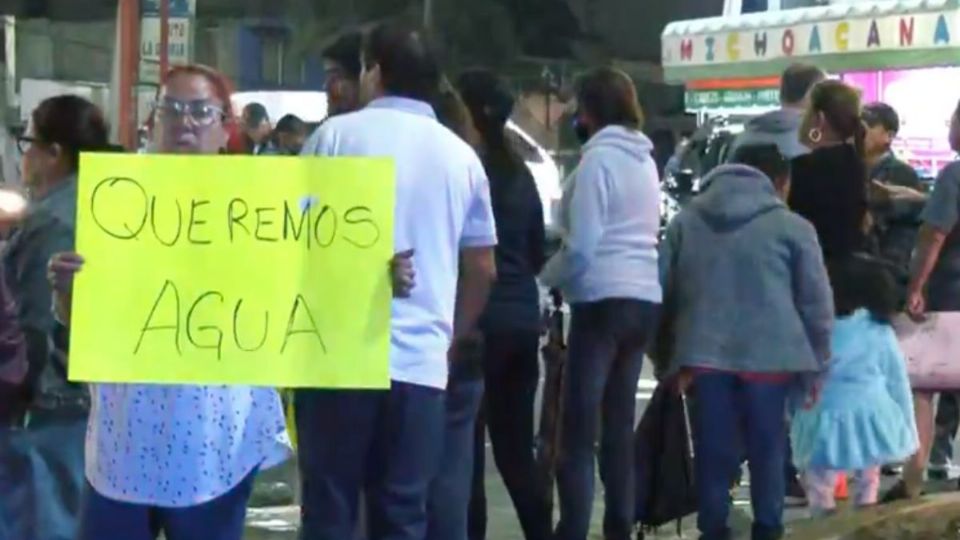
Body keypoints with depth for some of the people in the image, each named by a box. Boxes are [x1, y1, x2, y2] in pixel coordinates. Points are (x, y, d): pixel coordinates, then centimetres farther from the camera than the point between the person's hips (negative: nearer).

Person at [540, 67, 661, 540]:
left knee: (579, 431, -7)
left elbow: (581, 248, -14)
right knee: (619, 425, 10)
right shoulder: (645, 160, 15)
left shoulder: (598, 159, -10)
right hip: (645, 298, 8)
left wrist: (540, 279, 1)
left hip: (603, 301, -8)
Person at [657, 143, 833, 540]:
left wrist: (669, 358, 18)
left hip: (704, 356, 2)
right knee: (767, 452, 9)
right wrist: (815, 364, 9)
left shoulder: (685, 222, 14)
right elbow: (816, 302, 2)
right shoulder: (792, 227, 3)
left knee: (713, 453, 7)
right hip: (769, 356, -2)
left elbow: (663, 290, 14)